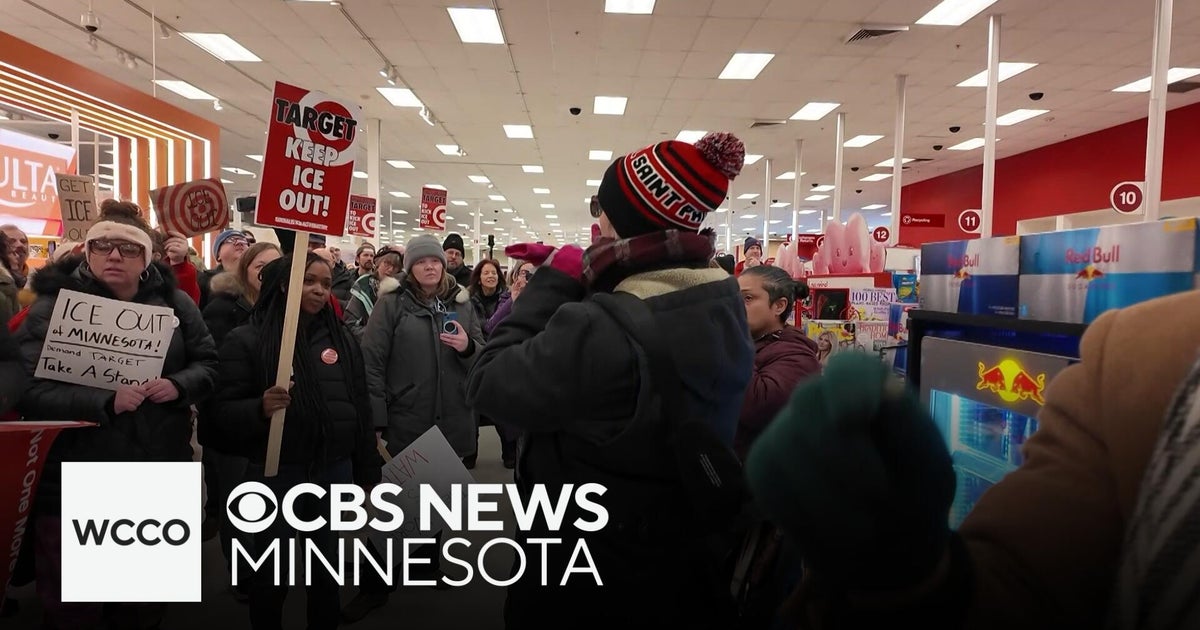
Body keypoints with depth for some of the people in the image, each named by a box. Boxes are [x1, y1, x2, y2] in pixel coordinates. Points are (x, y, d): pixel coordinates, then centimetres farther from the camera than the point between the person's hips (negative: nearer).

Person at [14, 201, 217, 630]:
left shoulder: (174, 302, 2)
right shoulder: (52, 306, -6)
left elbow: (208, 363, 5)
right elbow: (29, 390, -14)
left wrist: (179, 385, -16)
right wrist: (103, 402, -27)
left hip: (159, 475, 3)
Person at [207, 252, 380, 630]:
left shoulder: (343, 339, 6)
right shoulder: (248, 339, -5)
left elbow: (361, 409, 8)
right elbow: (223, 411, -9)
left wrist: (368, 473, 8)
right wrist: (260, 408, -30)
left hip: (335, 472, 3)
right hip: (275, 474, -3)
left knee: (327, 571, 16)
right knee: (272, 575, 11)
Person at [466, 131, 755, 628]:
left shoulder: (600, 331, -36)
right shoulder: (723, 303, -9)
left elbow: (487, 386, -21)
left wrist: (552, 282, -15)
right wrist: (568, 275, 4)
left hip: (587, 573, -6)